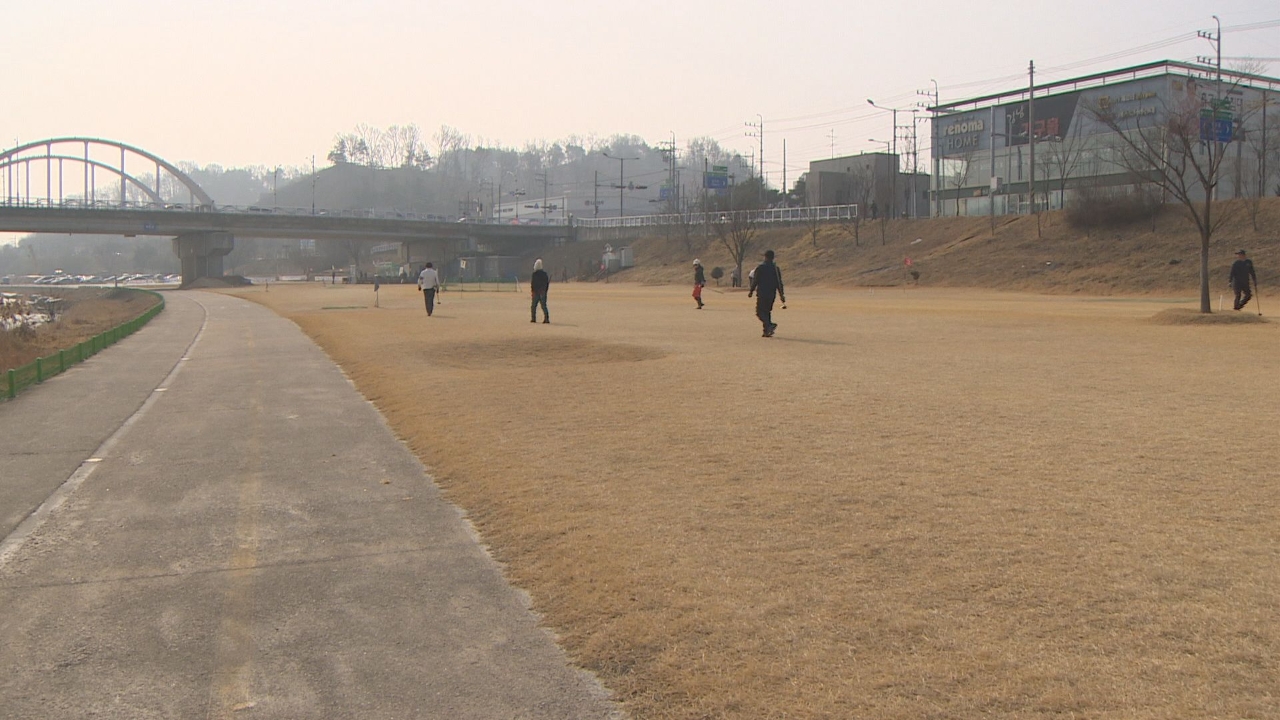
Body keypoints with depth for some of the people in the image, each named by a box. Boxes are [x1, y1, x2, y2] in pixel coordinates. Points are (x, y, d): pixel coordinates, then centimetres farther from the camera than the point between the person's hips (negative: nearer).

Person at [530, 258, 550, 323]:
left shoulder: (535, 273, -9)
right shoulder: (545, 273, 7)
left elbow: (533, 283, -13)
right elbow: (547, 283, 10)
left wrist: (532, 291, -7)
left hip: (536, 292, -4)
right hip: (543, 292, 4)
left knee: (533, 306, 8)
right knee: (544, 306, 4)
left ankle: (533, 318, 8)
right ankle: (546, 318, -7)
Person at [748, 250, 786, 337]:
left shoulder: (760, 267, -6)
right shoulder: (776, 268, 7)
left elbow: (755, 281, -7)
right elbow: (779, 283, 6)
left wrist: (751, 291, 4)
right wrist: (782, 295, 8)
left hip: (762, 293, -5)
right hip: (772, 294, 5)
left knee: (760, 312, -3)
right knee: (767, 311, 14)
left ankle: (770, 324, -27)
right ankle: (767, 331, 9)